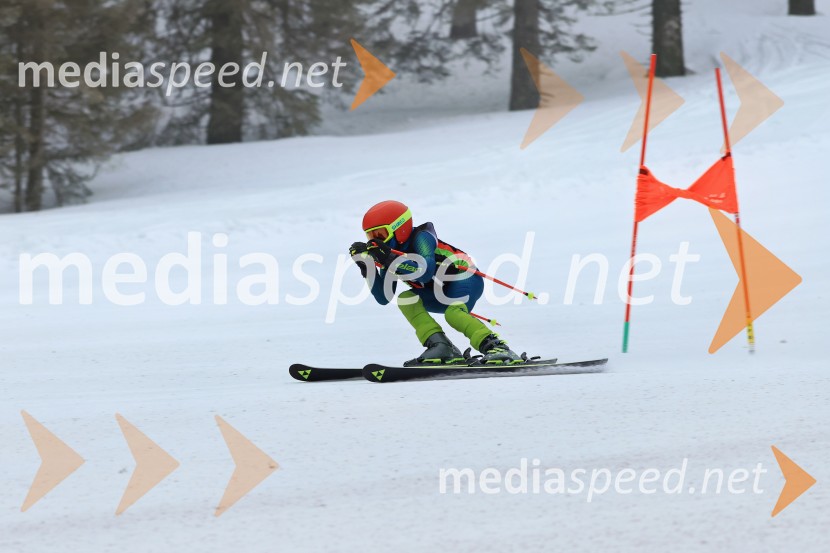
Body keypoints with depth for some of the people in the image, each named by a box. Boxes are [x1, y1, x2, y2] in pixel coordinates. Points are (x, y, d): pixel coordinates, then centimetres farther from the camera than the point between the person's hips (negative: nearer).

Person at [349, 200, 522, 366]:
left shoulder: (421, 237, -19)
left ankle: (496, 347, -41)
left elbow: (426, 272, -36)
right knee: (406, 299, -13)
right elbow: (383, 298, -1)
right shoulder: (389, 253, 2)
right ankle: (440, 346, -23)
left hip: (465, 279, -8)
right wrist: (366, 266, -12)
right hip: (440, 292, 8)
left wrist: (390, 258, -40)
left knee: (453, 313, -34)